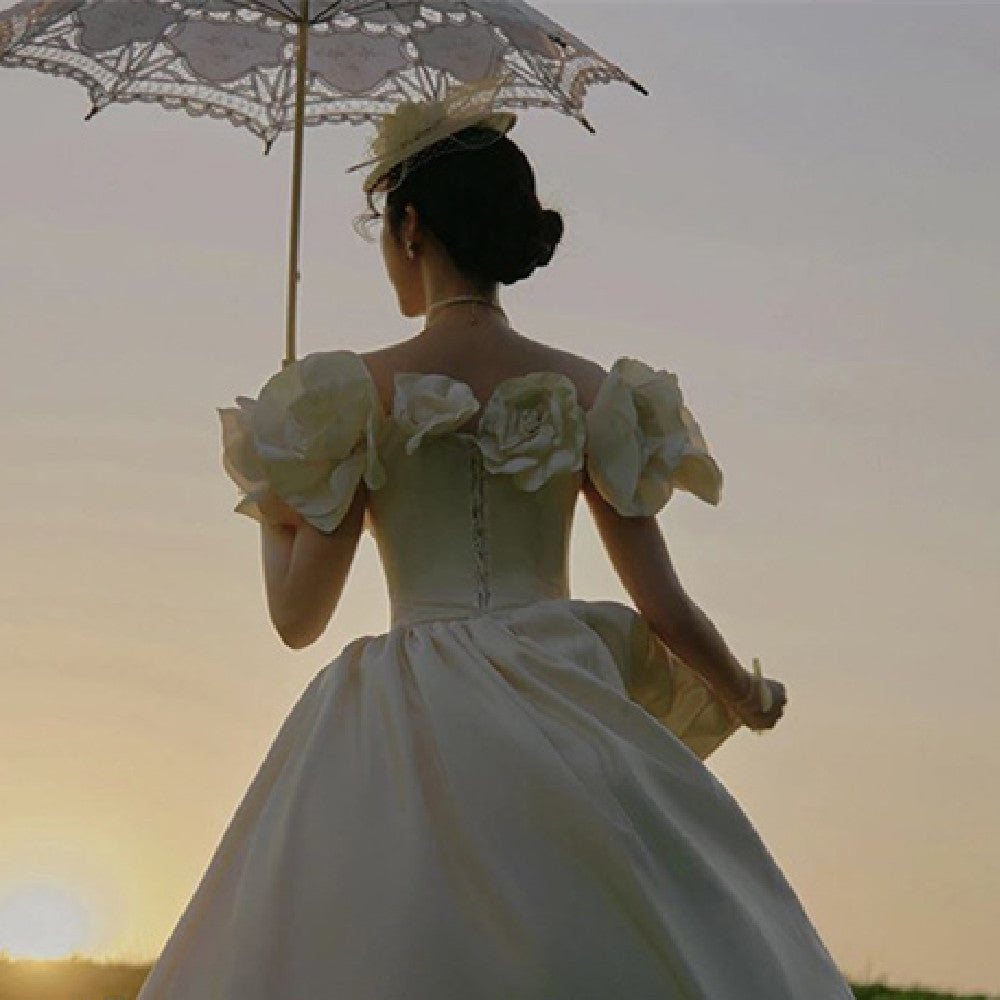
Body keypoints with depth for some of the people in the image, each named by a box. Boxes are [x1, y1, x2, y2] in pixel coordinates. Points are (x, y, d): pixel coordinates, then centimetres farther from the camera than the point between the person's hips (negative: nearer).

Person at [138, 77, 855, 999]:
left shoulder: (359, 392, -1)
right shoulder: (588, 394, 6)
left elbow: (297, 618, 2)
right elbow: (665, 611, 5)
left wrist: (274, 520, 22)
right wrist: (747, 698, 24)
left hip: (411, 735, -2)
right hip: (563, 713, 2)